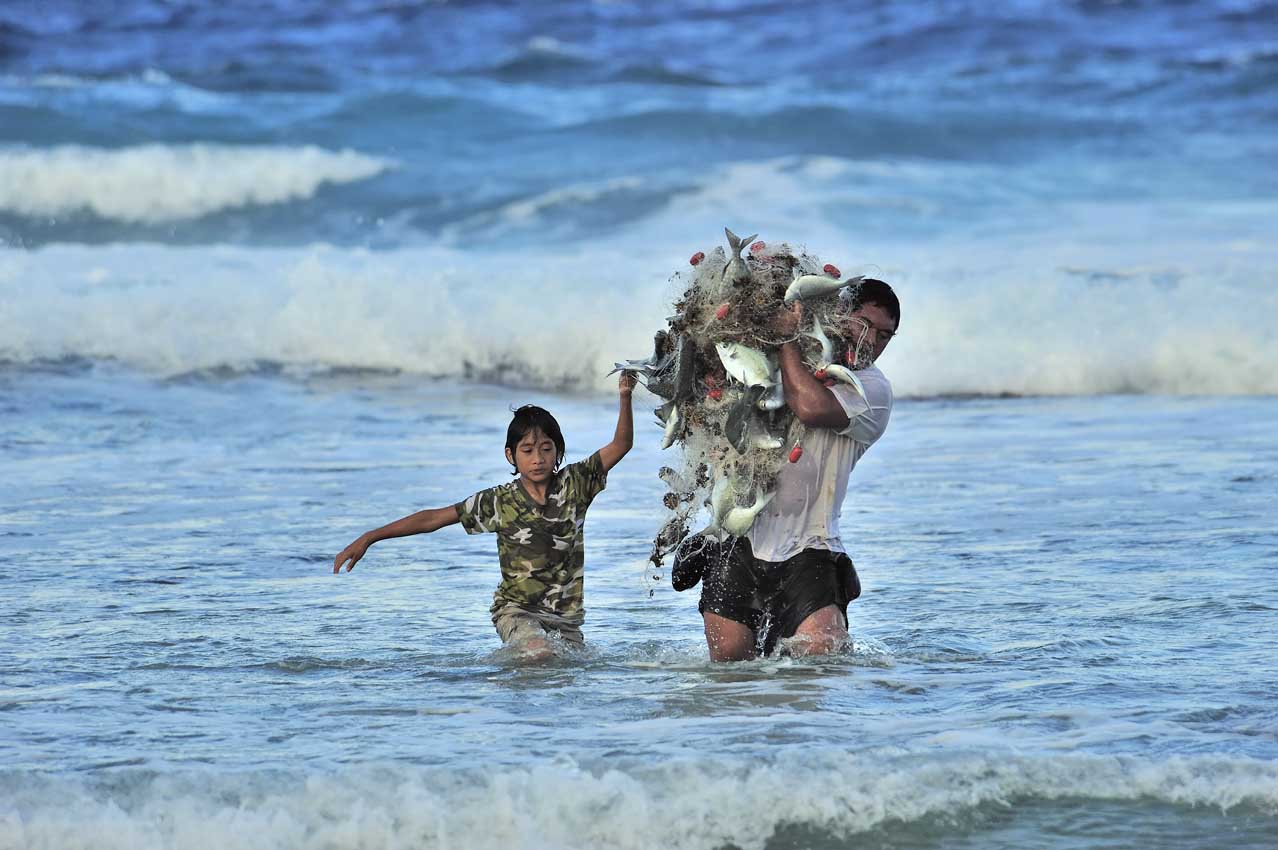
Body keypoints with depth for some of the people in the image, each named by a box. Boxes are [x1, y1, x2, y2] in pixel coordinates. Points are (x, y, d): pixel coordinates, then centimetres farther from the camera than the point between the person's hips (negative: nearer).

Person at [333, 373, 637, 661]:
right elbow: (432, 519, -5)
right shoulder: (499, 502, -6)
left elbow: (620, 445, 0)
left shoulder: (574, 484, -1)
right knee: (540, 655, -32)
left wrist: (625, 397, -18)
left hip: (566, 616, 4)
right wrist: (368, 538, -8)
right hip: (516, 609, -4)